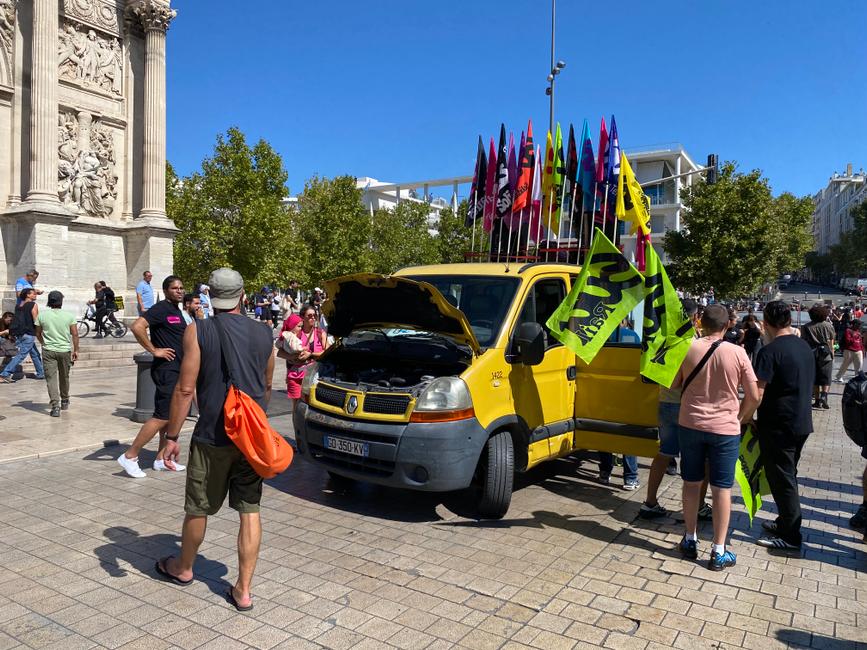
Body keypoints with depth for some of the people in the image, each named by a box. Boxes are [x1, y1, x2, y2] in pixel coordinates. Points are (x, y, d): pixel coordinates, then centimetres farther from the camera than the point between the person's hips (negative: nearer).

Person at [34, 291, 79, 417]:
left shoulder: (41, 315, -2)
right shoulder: (69, 316, -4)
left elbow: (38, 334, 7)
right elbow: (75, 334, -5)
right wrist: (75, 350, 4)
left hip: (48, 351, -1)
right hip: (65, 350, 1)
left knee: (51, 378, -1)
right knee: (64, 377, 18)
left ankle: (55, 406, -12)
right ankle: (64, 401, 34)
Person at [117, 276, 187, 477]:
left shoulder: (177, 310, 16)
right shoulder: (161, 308, -12)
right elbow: (137, 327, -26)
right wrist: (153, 350, -20)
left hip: (177, 370, 9)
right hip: (166, 369, -9)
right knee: (162, 417, -9)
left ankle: (161, 459, 20)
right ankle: (130, 456, 0)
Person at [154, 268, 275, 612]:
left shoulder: (198, 331, -8)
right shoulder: (263, 334, 4)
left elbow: (185, 388, -12)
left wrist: (171, 436, -5)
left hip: (212, 437, -3)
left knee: (198, 508, 16)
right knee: (250, 510, 9)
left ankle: (183, 569, 39)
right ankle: (243, 590, 13)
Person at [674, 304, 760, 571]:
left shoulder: (687, 349, -6)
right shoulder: (737, 352, -9)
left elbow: (673, 384, 5)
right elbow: (753, 396, -5)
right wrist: (741, 418, 11)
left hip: (690, 424, 2)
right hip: (725, 428, -2)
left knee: (691, 482, 15)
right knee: (721, 488, 7)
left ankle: (690, 540, 26)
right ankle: (719, 552, 13)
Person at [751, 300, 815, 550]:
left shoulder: (770, 352, -19)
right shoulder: (805, 347, 7)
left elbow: (757, 394, -22)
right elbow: (807, 385, 17)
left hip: (778, 425, -8)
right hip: (802, 422, 8)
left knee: (781, 479, 2)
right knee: (788, 475, 20)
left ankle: (790, 536, 10)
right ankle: (785, 522, 32)